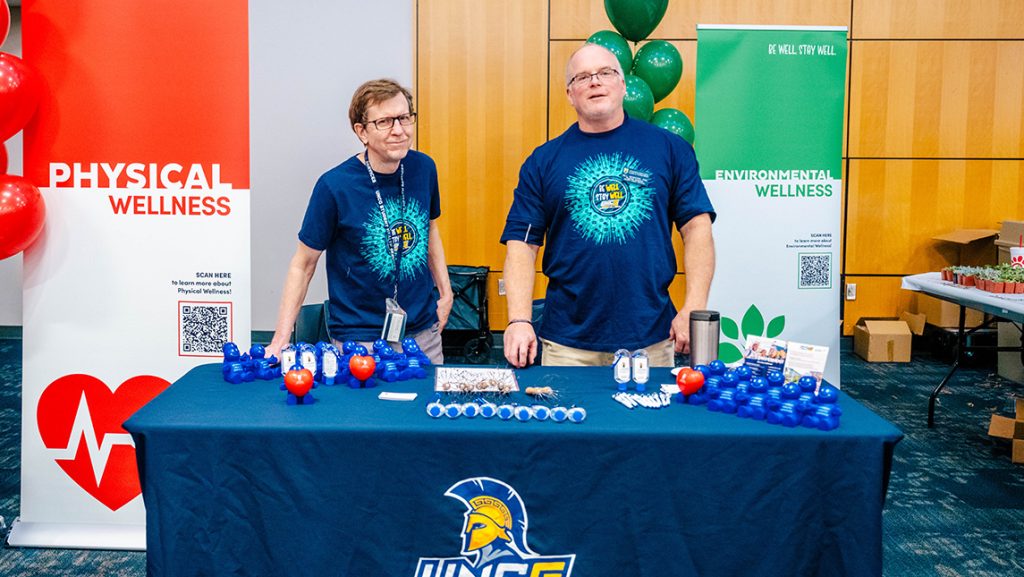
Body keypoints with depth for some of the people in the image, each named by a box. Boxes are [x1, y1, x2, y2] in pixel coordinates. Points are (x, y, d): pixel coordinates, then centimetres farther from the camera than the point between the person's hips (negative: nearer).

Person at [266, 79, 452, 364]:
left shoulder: (423, 168, -2)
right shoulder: (334, 185, -16)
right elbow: (303, 264, -8)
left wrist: (445, 293, 12)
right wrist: (280, 340, -12)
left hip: (424, 331, 5)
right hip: (360, 337, -4)